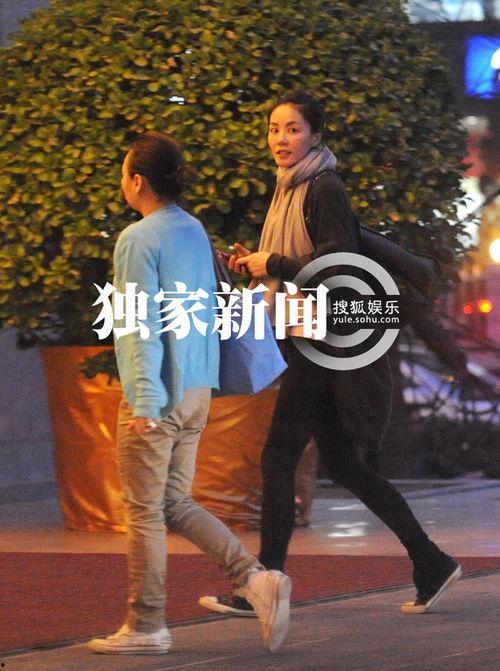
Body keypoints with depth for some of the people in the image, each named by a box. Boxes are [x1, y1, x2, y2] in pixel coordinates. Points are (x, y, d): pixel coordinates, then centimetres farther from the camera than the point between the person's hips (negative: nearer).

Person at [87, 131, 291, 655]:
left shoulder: (138, 240, -14)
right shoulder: (195, 231, 10)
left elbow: (142, 325, -18)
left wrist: (144, 401, -19)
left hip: (158, 394, -8)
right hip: (197, 390, 8)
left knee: (144, 510, 1)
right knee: (175, 503, 14)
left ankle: (146, 626, 6)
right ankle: (258, 581, 1)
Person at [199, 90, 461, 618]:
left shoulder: (324, 189, -11)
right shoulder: (289, 191, 17)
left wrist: (274, 265, -14)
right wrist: (258, 267, 8)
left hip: (324, 339, -10)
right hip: (305, 338, 10)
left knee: (278, 459, -7)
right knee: (343, 465, 11)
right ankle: (430, 563, 15)